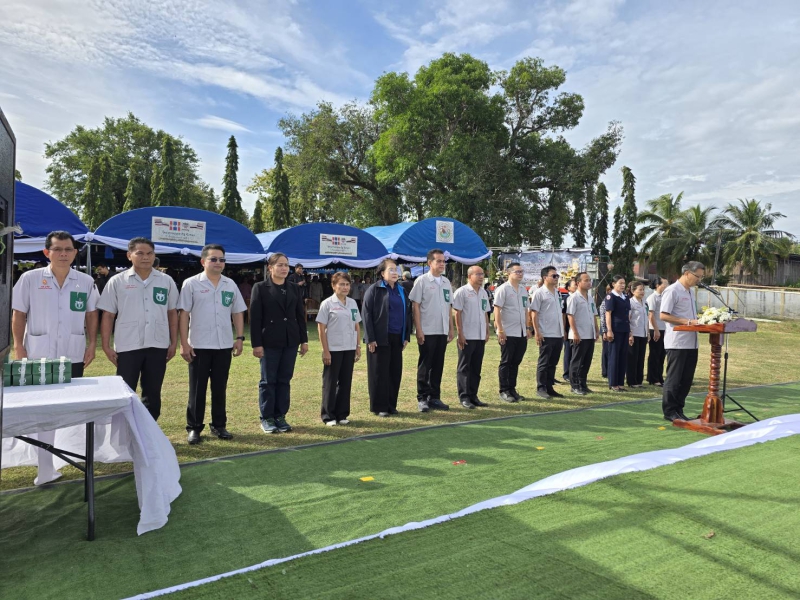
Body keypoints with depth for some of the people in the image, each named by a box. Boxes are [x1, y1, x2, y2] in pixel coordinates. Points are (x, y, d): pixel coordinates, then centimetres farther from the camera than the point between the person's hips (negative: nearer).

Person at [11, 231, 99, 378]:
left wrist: (92, 344, 3)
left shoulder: (87, 281, 3)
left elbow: (91, 314, 9)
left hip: (74, 357, 2)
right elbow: (18, 314, 1)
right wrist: (18, 347, -5)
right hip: (37, 356, -1)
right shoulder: (29, 278, -2)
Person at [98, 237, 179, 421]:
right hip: (127, 347, -2)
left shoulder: (166, 281, 6)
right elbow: (108, 316, 1)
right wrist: (106, 346, -4)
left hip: (158, 346, 2)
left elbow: (172, 313, 9)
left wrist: (174, 343, 5)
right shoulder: (117, 282, 0)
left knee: (152, 394, 11)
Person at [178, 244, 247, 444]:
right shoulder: (191, 284, -3)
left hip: (224, 345, 3)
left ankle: (219, 425, 22)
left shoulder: (230, 284, 8)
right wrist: (184, 343, -10)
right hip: (199, 345, -3)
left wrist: (240, 338, 4)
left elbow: (237, 312, 12)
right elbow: (184, 314, -5)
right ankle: (194, 427, 17)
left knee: (220, 388, 11)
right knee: (197, 389, 5)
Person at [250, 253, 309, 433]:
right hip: (269, 341, -4)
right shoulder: (260, 288, -3)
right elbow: (255, 318, -7)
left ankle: (280, 416, 18)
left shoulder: (295, 288, 10)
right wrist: (256, 344, -12)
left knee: (285, 380, 9)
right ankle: (266, 418, 14)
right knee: (268, 380, 4)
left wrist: (304, 340, 7)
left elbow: (300, 315, 10)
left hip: (290, 341, 4)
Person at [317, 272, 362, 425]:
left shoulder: (352, 303, 8)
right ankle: (328, 416, 15)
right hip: (333, 350, -5)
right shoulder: (327, 304, -7)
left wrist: (358, 346, 8)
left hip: (349, 349, 5)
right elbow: (321, 328, -7)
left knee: (346, 382, 10)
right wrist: (326, 351, -11)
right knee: (330, 383, 5)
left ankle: (342, 414, 21)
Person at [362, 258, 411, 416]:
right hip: (380, 338, -6)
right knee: (379, 373, 1)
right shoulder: (374, 289, -4)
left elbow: (407, 313, 16)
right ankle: (379, 407, 11)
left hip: (397, 338, 6)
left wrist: (406, 336, 9)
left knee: (395, 372, 8)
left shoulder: (401, 291, 14)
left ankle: (391, 405, 20)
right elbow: (366, 314, -8)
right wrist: (370, 338, -14)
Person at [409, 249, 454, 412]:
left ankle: (434, 397, 20)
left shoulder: (446, 282, 12)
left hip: (442, 331, 5)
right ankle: (422, 398, 11)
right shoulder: (422, 281, -5)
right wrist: (419, 330, -13)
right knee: (425, 366, 1)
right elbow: (415, 306, -8)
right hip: (427, 331, -5)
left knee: (438, 366, 10)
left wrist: (451, 328, 11)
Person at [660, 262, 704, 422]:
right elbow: (663, 316, -17)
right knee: (674, 379, 0)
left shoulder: (690, 292, 16)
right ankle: (669, 411, 9)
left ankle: (678, 410, 21)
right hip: (677, 343, -8)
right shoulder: (672, 291, -11)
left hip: (691, 342, 8)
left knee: (686, 379, 11)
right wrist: (688, 322, -20)